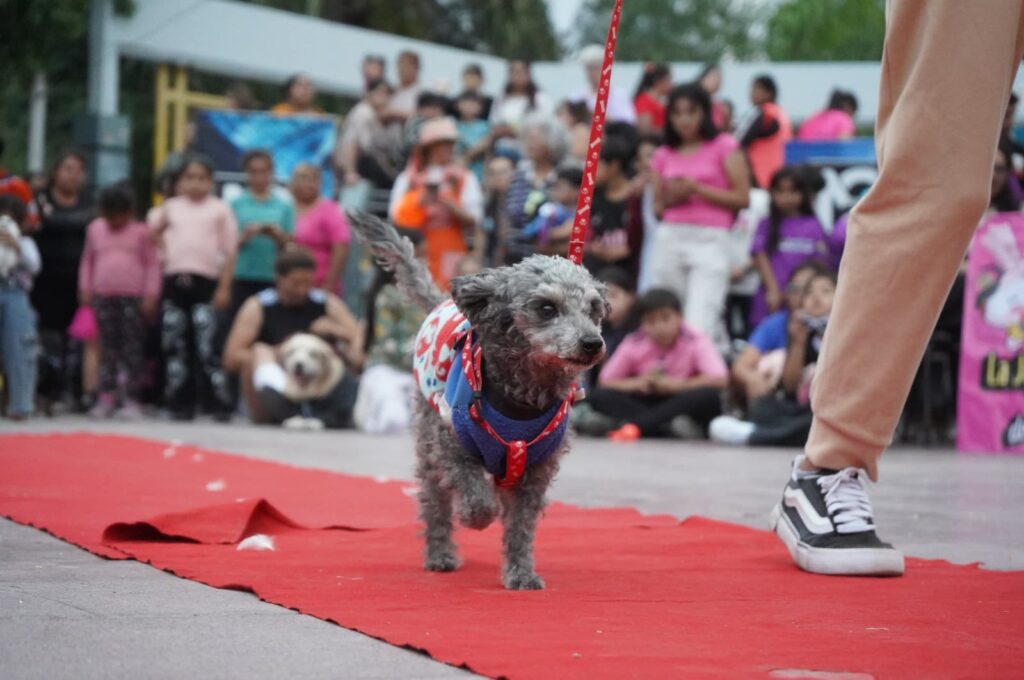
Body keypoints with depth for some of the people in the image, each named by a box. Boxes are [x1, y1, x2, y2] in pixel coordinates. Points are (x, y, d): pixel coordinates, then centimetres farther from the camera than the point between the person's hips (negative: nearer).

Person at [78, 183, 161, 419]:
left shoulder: (141, 231, 0)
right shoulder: (95, 229, 10)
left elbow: (152, 264, 0)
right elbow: (87, 260, 17)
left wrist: (151, 295, -5)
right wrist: (85, 288, 10)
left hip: (134, 298, -3)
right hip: (103, 296, 3)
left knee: (132, 349, -3)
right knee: (107, 348, 4)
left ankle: (132, 400, 0)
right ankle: (106, 397, 5)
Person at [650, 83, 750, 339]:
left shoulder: (724, 147, 4)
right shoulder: (664, 155, 14)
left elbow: (742, 198, -2)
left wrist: (697, 188, -9)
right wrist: (669, 200, -3)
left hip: (711, 240, -4)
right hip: (669, 239, 4)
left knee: (699, 325, -17)